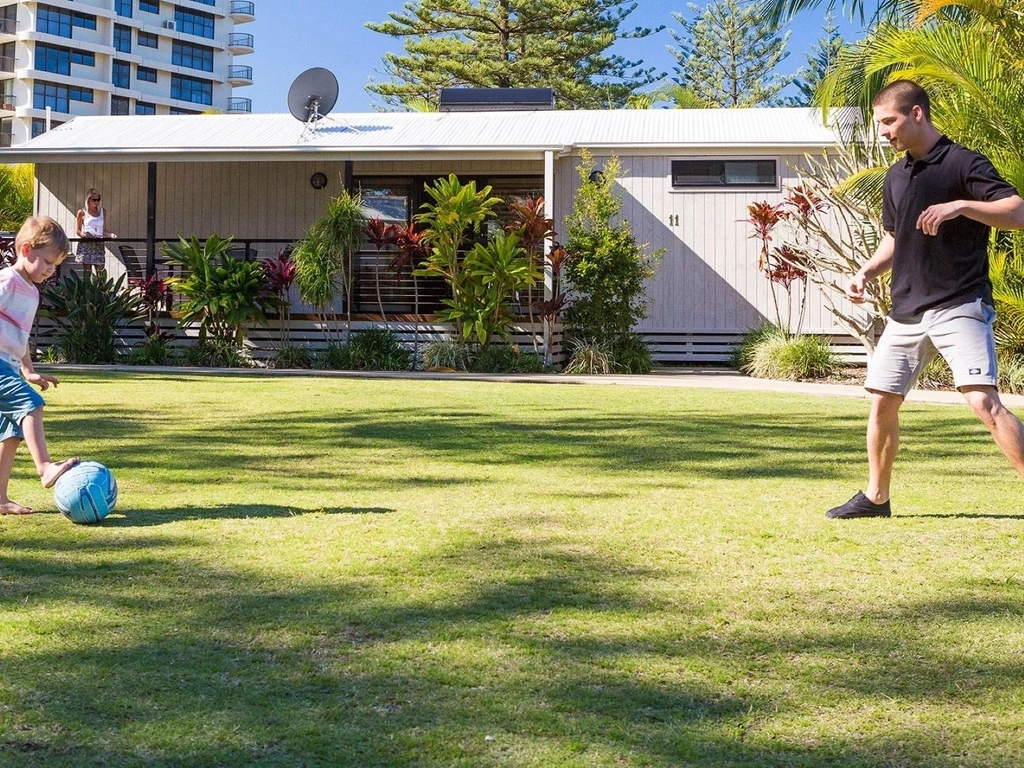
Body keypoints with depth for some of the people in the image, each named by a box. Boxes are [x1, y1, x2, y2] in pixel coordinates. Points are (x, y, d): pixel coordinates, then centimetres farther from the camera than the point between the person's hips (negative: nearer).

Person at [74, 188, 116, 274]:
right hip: (86, 244, -3)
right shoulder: (82, 212, 5)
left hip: (99, 244, 3)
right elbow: (77, 230, 5)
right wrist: (82, 234, -17)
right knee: (87, 271, -6)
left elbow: (104, 230, 15)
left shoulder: (102, 211, 15)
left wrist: (111, 234, -5)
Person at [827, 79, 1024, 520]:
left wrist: (960, 206, -29)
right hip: (906, 310, 7)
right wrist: (867, 272, 9)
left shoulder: (963, 163, -8)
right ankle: (875, 497, 25)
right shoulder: (895, 176, 14)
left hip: (959, 305, -7)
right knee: (882, 402, 10)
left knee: (984, 402, -19)